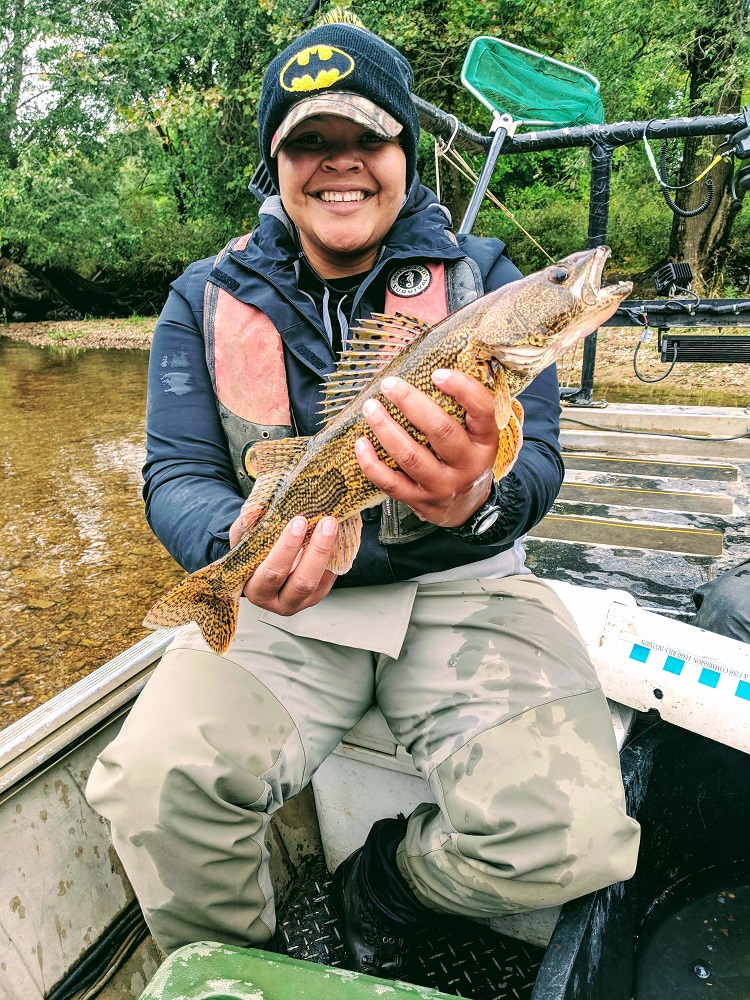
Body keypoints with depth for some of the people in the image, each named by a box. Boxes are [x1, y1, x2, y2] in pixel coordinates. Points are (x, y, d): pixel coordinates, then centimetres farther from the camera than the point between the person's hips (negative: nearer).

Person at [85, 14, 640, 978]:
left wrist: (477, 499, -34)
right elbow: (176, 476, -2)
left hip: (461, 587, 1)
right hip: (280, 597, 1)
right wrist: (239, 545, -27)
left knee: (572, 836, -20)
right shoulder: (208, 299, 4)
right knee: (151, 787, -24)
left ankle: (382, 883, 16)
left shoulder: (480, 279, 1)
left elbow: (534, 460, -8)